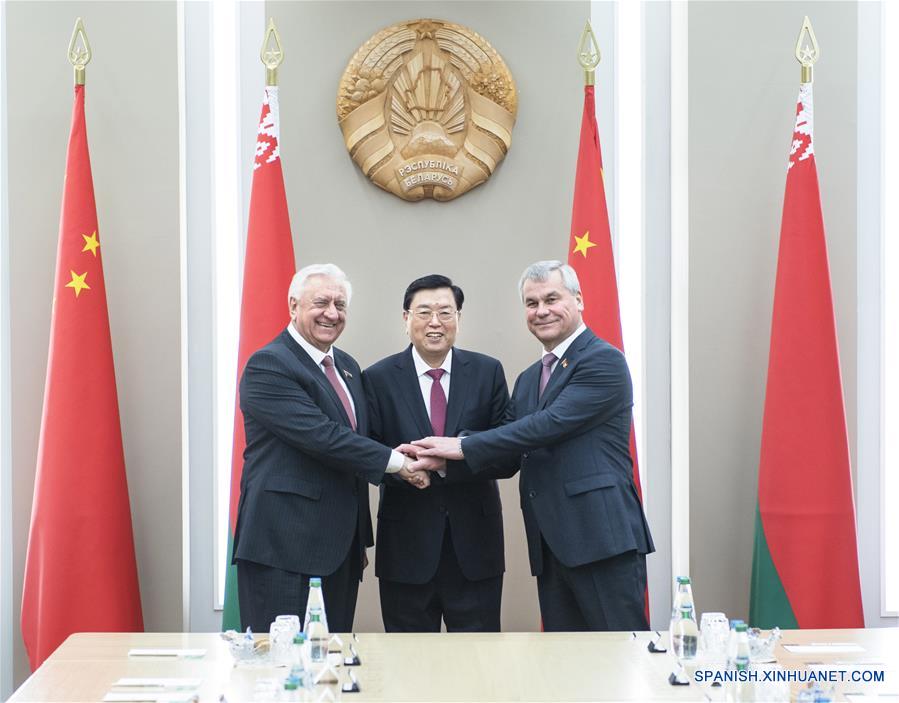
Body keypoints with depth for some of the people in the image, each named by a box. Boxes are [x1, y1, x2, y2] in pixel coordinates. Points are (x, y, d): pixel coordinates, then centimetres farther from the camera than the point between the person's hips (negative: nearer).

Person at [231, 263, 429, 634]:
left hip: (340, 547, 8)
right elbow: (319, 435, -21)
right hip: (285, 547, -8)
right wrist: (397, 461, -18)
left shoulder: (348, 367, 16)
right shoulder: (267, 365, -10)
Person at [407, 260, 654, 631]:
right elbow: (506, 445, 12)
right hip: (550, 545, 8)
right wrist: (440, 455, -7)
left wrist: (464, 447, -14)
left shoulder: (603, 360, -7)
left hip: (602, 537, -8)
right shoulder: (528, 379, 20)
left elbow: (550, 424, -16)